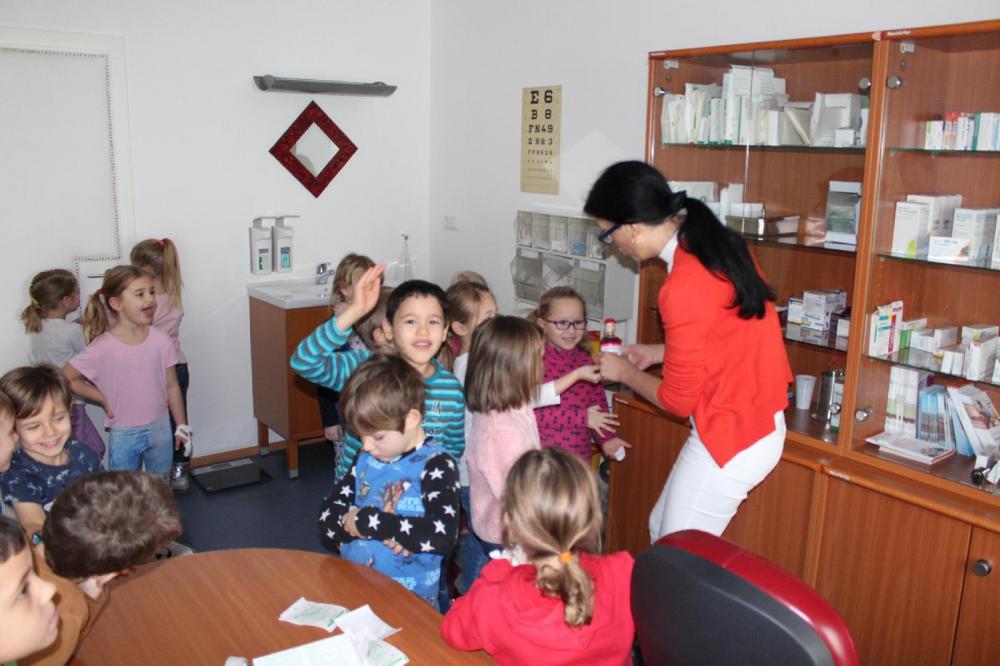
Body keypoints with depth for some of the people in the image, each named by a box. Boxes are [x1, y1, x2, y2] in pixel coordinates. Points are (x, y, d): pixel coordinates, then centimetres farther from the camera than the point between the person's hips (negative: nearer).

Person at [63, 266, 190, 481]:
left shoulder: (160, 339, -8)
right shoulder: (103, 347, -18)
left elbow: (172, 386, 1)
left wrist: (182, 426, 6)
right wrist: (103, 400, -9)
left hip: (160, 429, 3)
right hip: (124, 435, -3)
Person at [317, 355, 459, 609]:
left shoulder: (436, 465, -7)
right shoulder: (365, 459, 9)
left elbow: (442, 535, -21)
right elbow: (326, 518, 6)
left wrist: (367, 522, -14)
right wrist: (382, 531, -12)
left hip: (410, 598, -5)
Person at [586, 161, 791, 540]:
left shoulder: (683, 287, -26)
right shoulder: (721, 245, 1)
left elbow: (678, 400, -16)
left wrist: (624, 371, 1)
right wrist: (657, 353, 15)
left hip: (731, 439, -9)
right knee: (662, 529, 20)